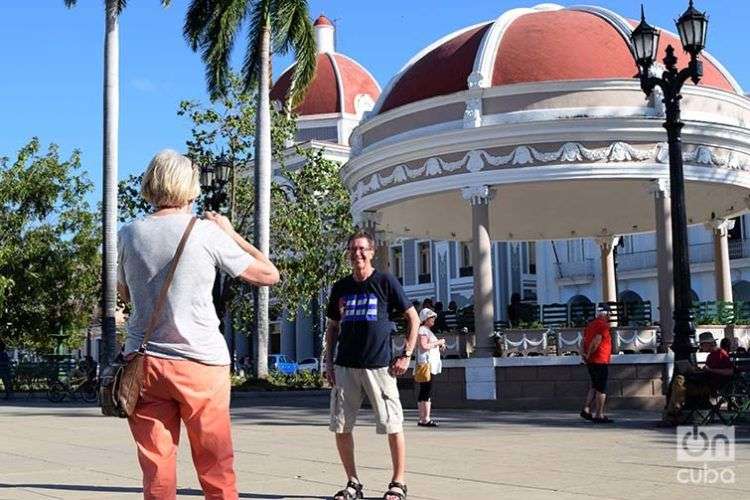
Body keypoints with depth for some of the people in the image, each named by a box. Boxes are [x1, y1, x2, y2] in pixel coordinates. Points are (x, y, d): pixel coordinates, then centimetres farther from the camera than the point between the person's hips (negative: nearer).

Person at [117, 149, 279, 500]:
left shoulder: (129, 235, 4)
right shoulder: (206, 233, -6)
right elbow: (269, 275, 0)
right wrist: (231, 234, 12)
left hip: (144, 362, 3)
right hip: (200, 361, -3)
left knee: (156, 470, 5)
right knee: (216, 469, 8)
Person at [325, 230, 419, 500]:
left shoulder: (385, 281, -1)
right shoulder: (340, 287, 11)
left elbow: (413, 317, 2)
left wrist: (406, 355, -5)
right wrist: (329, 361, 10)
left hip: (379, 365, -4)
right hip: (345, 366, 4)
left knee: (392, 425, -3)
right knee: (340, 426, 4)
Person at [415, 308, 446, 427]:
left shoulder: (428, 331, 24)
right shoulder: (422, 330, -8)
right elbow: (424, 346, -20)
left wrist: (439, 345, 14)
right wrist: (437, 342, -11)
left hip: (431, 365, 11)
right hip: (425, 364, -11)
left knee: (426, 392, 9)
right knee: (426, 392, -12)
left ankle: (423, 419, 10)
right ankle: (425, 419, -15)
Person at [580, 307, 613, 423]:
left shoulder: (590, 325, 13)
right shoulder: (603, 325, -13)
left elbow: (584, 341, 9)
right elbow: (596, 341, -22)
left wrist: (584, 354, 2)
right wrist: (588, 355, -11)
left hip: (590, 362, 8)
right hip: (600, 361, -8)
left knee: (595, 386, 19)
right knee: (601, 389, -2)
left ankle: (586, 409, 14)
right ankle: (599, 415, 0)